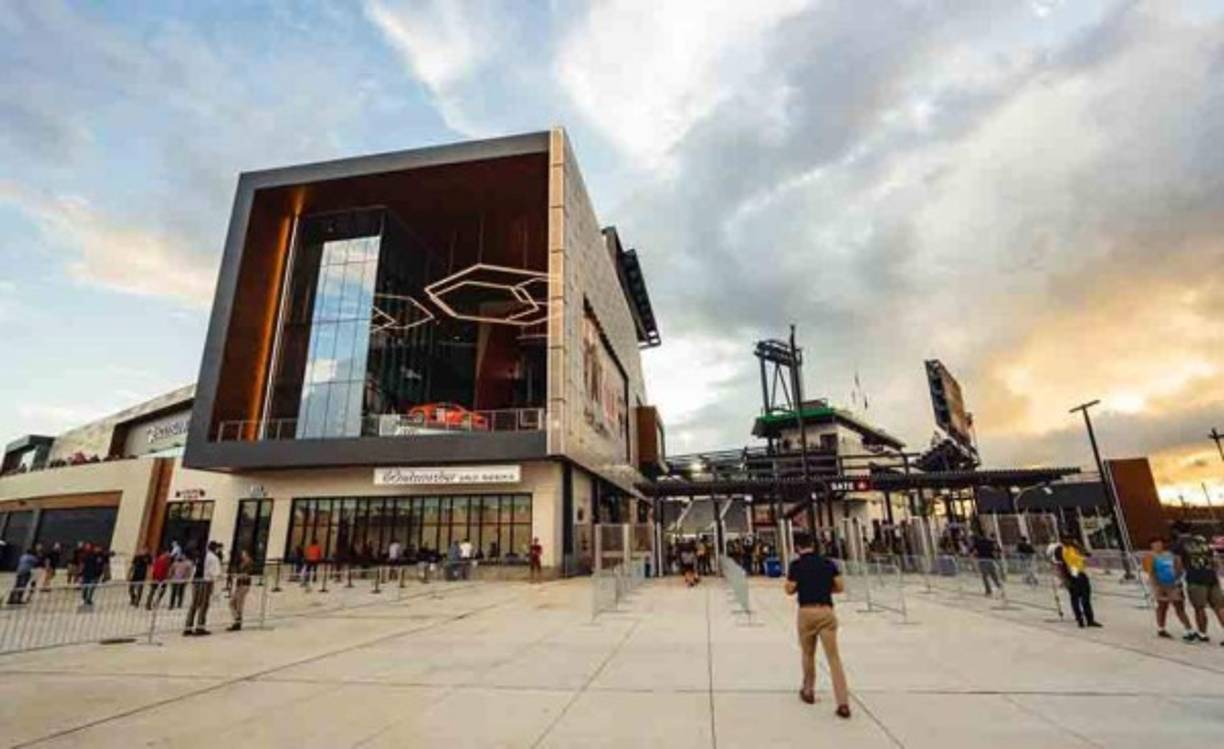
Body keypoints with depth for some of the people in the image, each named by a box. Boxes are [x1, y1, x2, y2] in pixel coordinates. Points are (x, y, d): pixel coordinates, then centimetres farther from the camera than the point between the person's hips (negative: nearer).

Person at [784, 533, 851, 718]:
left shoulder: (796, 565, -4)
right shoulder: (828, 563, 5)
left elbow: (790, 590, -5)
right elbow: (840, 587, 4)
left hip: (806, 612, -1)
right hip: (826, 611, 2)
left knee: (808, 654, 18)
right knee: (834, 657, 1)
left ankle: (808, 691, 32)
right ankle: (843, 703, -6)